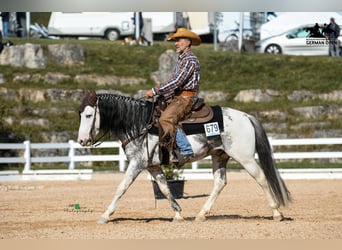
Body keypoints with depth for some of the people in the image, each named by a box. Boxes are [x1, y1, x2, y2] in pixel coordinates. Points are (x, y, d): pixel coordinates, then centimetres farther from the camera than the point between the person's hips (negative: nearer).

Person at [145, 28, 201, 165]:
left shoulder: (190, 59, -11)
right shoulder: (181, 60, 21)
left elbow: (177, 81, -19)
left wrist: (155, 91, -17)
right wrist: (162, 97, 13)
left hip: (186, 98, -11)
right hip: (177, 98, 11)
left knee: (166, 119, -29)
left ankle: (186, 150, -32)